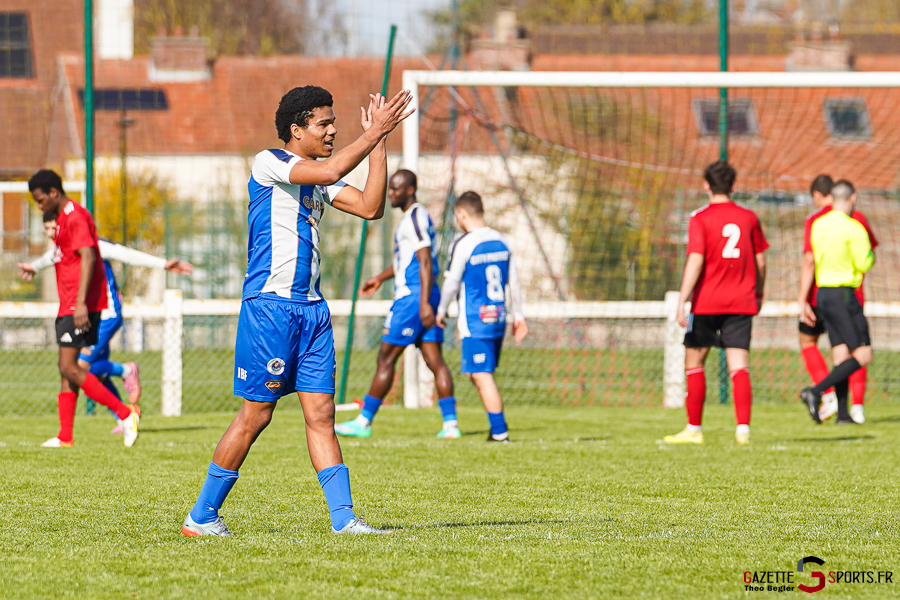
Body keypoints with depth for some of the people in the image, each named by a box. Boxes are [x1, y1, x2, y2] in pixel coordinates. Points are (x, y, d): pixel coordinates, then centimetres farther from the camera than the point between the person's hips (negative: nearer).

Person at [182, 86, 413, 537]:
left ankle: (343, 517, 0)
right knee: (256, 414, -4)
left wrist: (379, 143, 4)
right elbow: (330, 171, -23)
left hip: (311, 309, 8)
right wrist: (375, 132, -15)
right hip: (269, 307, -7)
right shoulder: (268, 163, -7)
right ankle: (201, 516, 5)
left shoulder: (317, 179, 16)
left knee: (321, 414, 2)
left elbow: (370, 206, 7)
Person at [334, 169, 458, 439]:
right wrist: (381, 277, 39)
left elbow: (426, 262, -20)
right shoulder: (417, 216, 18)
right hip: (423, 298, 10)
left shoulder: (414, 217, -13)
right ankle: (450, 424, -2)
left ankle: (364, 422, 3)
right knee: (434, 359, 4)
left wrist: (424, 303, -25)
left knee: (386, 358, -3)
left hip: (412, 296, -10)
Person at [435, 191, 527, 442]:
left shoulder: (463, 245, -13)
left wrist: (441, 311, 9)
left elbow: (452, 283, -7)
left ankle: (499, 431, -6)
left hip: (475, 321, -7)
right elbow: (514, 282, 13)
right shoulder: (502, 242, 8)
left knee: (482, 375, -4)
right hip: (498, 318, 7)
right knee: (477, 374, 17)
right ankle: (498, 426, 16)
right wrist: (518, 316, 21)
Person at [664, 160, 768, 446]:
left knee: (694, 361, 10)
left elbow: (695, 262, -16)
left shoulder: (700, 219, -7)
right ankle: (743, 428, -13)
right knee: (739, 366, 0)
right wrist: (759, 294, 26)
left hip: (707, 304, -3)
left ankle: (694, 429, 14)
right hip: (741, 302, 3)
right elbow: (760, 262, 11)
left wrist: (682, 301, -17)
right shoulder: (749, 218, 6)